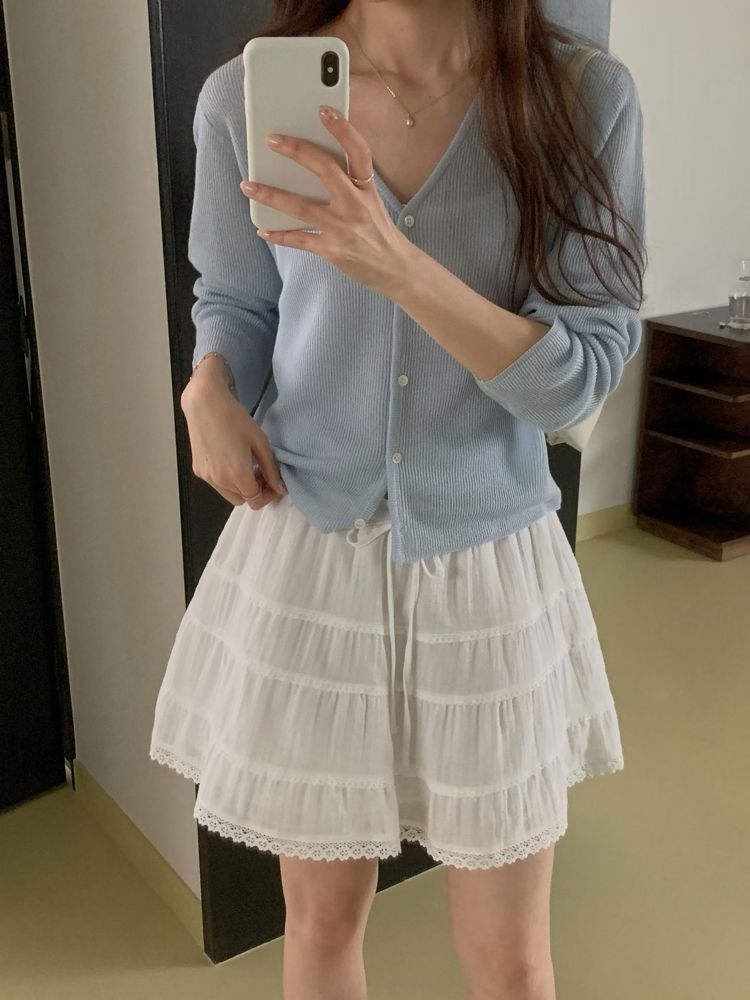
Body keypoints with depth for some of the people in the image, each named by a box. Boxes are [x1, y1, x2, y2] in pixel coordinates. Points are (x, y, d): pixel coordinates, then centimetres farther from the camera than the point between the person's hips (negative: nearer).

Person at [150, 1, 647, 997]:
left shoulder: (585, 95, -9)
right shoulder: (244, 95, -5)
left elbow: (579, 374, -13)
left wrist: (398, 265, -28)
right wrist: (210, 390, -12)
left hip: (492, 562, 0)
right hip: (303, 552, 1)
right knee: (323, 920, 18)